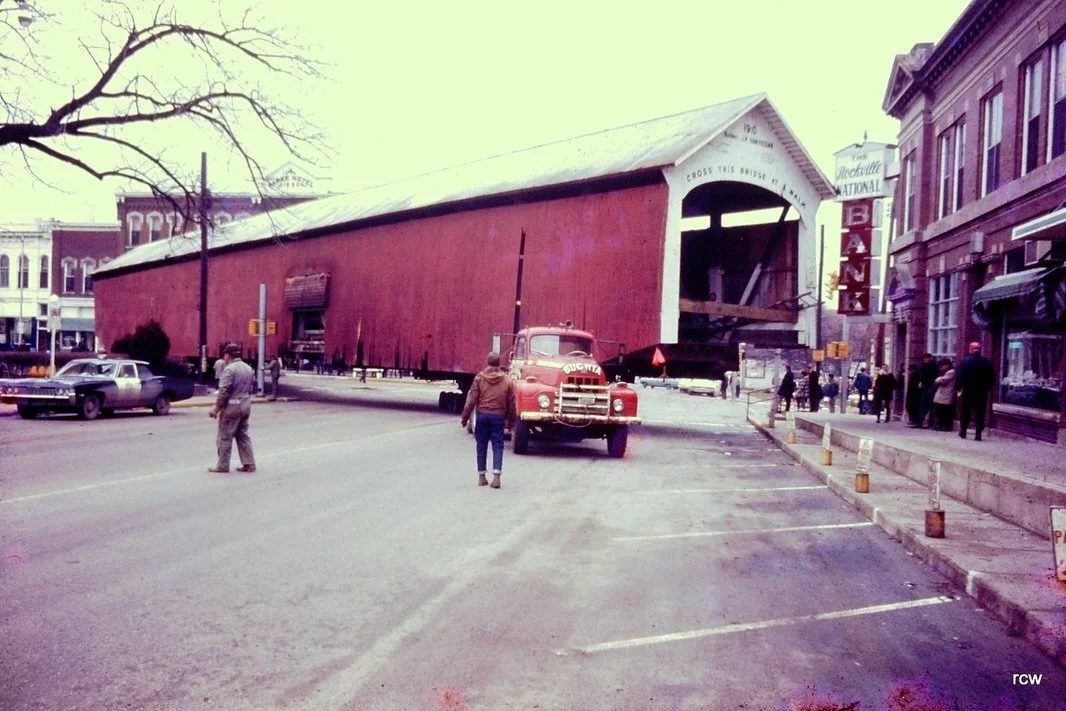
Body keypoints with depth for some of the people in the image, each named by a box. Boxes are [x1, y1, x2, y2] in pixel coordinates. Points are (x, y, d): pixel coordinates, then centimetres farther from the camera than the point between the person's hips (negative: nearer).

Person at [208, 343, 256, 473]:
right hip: (245, 405, 8)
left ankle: (222, 466, 5)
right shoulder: (248, 368, 11)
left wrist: (216, 409, -13)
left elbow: (224, 391, -18)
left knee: (225, 437, 1)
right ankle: (249, 464, 13)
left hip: (232, 406, -8)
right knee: (243, 435, 14)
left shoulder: (230, 369, -15)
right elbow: (252, 387, 12)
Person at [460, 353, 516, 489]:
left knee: (481, 445, 9)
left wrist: (464, 417, 3)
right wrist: (511, 419, 16)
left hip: (482, 415, 0)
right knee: (498, 445, 4)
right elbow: (511, 402, 5)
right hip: (499, 416, 0)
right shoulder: (506, 380, 2)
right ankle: (496, 476, -7)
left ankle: (481, 476, 13)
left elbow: (471, 400, -4)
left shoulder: (479, 377, -2)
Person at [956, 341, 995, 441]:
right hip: (982, 392, 1)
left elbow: (960, 376, -10)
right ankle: (978, 433, -2)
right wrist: (989, 388, 11)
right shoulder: (987, 362, 1)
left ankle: (963, 431, 15)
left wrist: (958, 388, -5)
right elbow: (992, 378, 4)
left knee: (965, 412, 11)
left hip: (968, 390, -1)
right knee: (980, 413, 2)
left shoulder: (965, 361, -7)